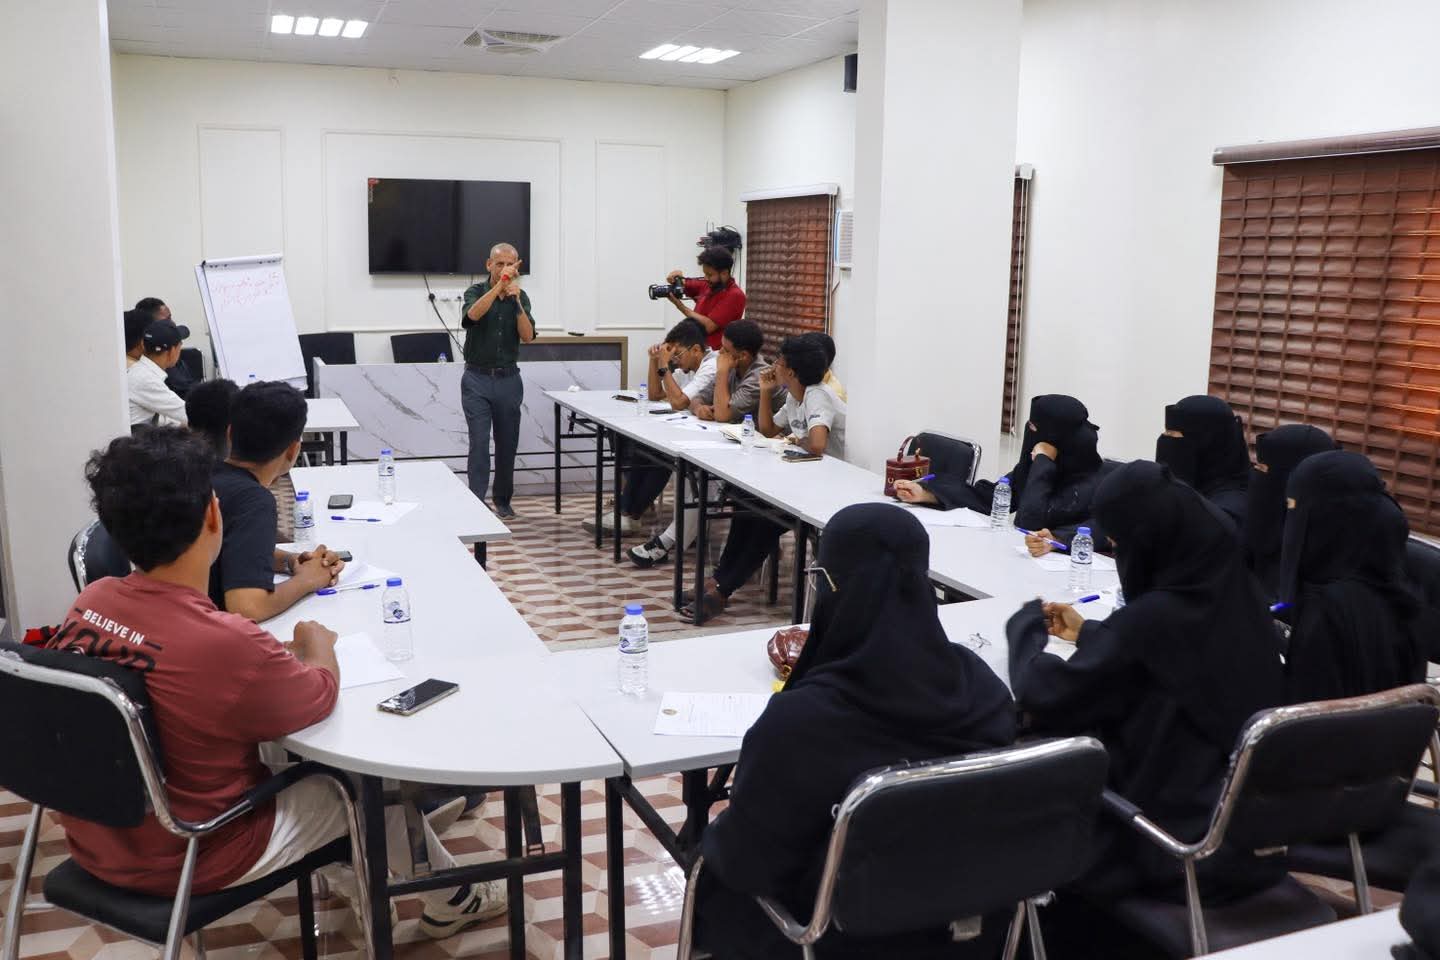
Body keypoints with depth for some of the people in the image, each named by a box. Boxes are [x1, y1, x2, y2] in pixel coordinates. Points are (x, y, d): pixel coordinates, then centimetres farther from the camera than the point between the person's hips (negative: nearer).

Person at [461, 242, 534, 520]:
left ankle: (503, 500, 23)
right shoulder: (476, 292, -4)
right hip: (477, 379, -3)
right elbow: (472, 315, -29)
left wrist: (517, 301, -22)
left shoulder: (520, 297, 4)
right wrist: (499, 286, -35)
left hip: (508, 379, 3)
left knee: (507, 444, 9)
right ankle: (477, 503, -5)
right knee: (479, 443, -9)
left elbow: (528, 336, -11)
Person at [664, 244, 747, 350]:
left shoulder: (734, 296, -13)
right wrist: (676, 276, -3)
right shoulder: (706, 285, 6)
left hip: (713, 353, -7)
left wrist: (679, 305, -15)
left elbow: (708, 326, -19)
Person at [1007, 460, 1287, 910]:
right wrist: (1089, 634, 23)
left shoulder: (1151, 617, -27)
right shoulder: (1238, 597, -4)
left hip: (1185, 847, -7)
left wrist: (1026, 622, -2)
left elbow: (1041, 692, -20)